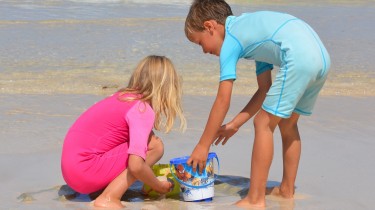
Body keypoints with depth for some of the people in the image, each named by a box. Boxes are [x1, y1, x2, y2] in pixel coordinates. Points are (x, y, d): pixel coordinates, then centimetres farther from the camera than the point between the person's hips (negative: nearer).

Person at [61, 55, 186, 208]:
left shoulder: (123, 96, 10)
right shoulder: (143, 110, -16)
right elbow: (136, 166, -25)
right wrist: (159, 187, -8)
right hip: (84, 171, -9)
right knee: (154, 146, -9)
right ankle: (109, 198, -12)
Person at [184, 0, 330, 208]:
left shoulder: (230, 41, 3)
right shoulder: (250, 29, 28)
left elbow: (223, 101, 0)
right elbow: (265, 89, 27)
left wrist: (202, 146, 5)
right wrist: (235, 124, 29)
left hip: (299, 59, -9)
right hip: (322, 57, 9)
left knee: (264, 123, -1)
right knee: (287, 123, 23)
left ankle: (255, 199, 0)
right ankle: (287, 189, 32)